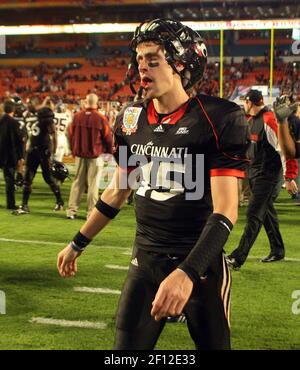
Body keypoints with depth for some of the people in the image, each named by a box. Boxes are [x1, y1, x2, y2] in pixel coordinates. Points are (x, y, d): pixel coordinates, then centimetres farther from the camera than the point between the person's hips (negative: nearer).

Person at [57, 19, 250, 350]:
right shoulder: (130, 119, 5)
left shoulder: (219, 119, -13)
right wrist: (78, 243, 23)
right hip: (145, 260, 5)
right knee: (127, 345, 7)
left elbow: (225, 211, -19)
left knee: (212, 342, 11)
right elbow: (118, 191, 17)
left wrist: (188, 272, -30)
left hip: (200, 263, -4)